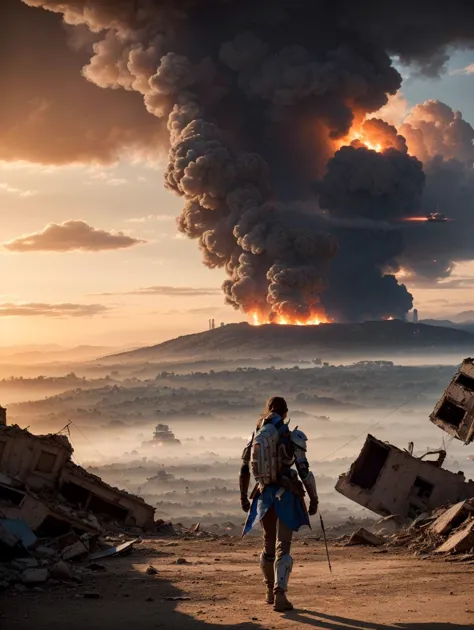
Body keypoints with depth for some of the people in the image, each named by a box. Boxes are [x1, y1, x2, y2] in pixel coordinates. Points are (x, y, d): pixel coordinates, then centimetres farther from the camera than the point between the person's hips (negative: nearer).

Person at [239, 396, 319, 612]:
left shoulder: (255, 437, 5)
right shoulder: (292, 437, -8)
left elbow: (244, 471, 10)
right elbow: (304, 471, -12)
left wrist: (243, 497, 22)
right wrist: (314, 499, -4)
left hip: (264, 496, 4)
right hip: (286, 496, -4)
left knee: (268, 545, 20)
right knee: (283, 547, -6)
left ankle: (271, 591, 33)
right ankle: (279, 595, -20)